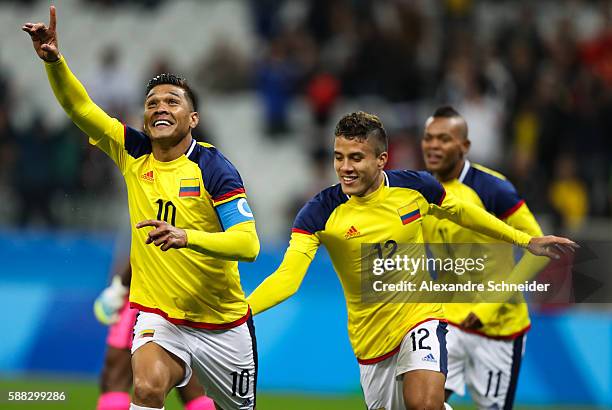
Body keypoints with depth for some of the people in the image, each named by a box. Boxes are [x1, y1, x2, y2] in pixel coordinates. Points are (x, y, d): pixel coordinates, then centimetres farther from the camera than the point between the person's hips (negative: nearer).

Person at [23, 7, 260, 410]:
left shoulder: (213, 167, -12)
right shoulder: (133, 153, 1)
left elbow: (248, 244, -20)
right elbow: (80, 106, -2)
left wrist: (188, 236, -36)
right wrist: (54, 60, -20)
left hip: (223, 324, -1)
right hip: (159, 317, 1)